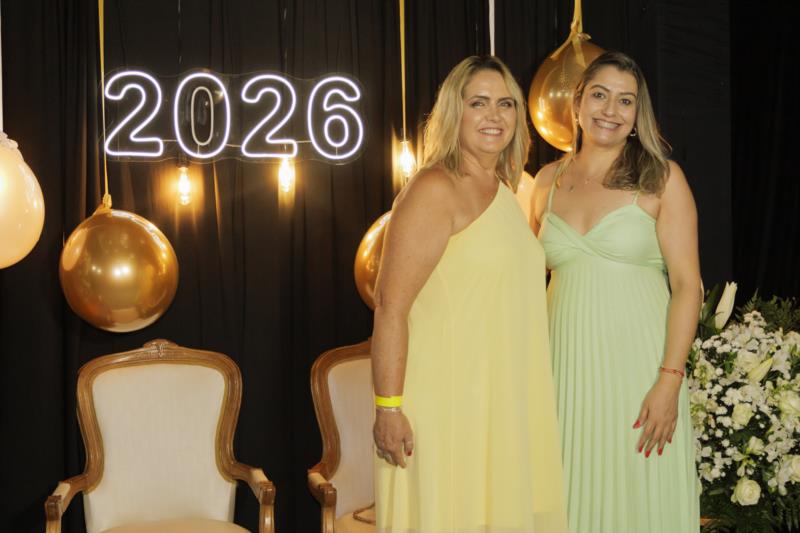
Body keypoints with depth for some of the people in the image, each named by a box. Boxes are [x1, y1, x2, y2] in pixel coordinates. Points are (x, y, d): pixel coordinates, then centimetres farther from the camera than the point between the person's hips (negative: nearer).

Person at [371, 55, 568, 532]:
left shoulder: (504, 190, 14)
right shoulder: (435, 189, -12)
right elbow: (391, 304, -17)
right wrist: (388, 407, -22)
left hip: (502, 400, 8)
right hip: (447, 403, -8)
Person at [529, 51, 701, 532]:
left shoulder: (661, 178, -2)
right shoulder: (549, 180, 9)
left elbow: (686, 284, -6)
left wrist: (670, 380, -14)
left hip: (636, 362, -3)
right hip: (566, 364, 3)